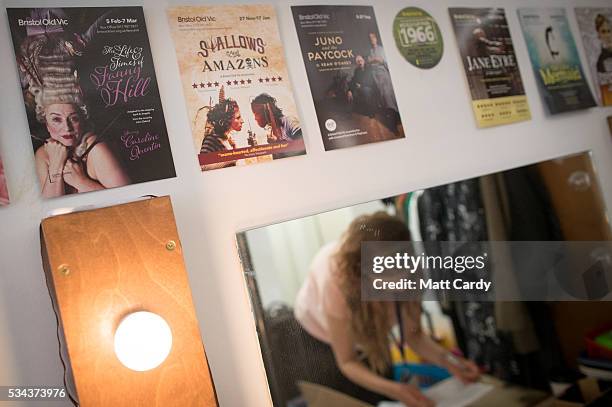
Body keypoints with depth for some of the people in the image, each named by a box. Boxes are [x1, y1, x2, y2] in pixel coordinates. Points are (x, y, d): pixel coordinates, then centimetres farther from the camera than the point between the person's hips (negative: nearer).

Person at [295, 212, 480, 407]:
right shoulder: (335, 281, -42)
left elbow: (413, 335, -20)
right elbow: (347, 362, -32)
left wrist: (448, 360, -37)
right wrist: (394, 389, -47)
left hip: (369, 332, 3)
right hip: (322, 331, -3)